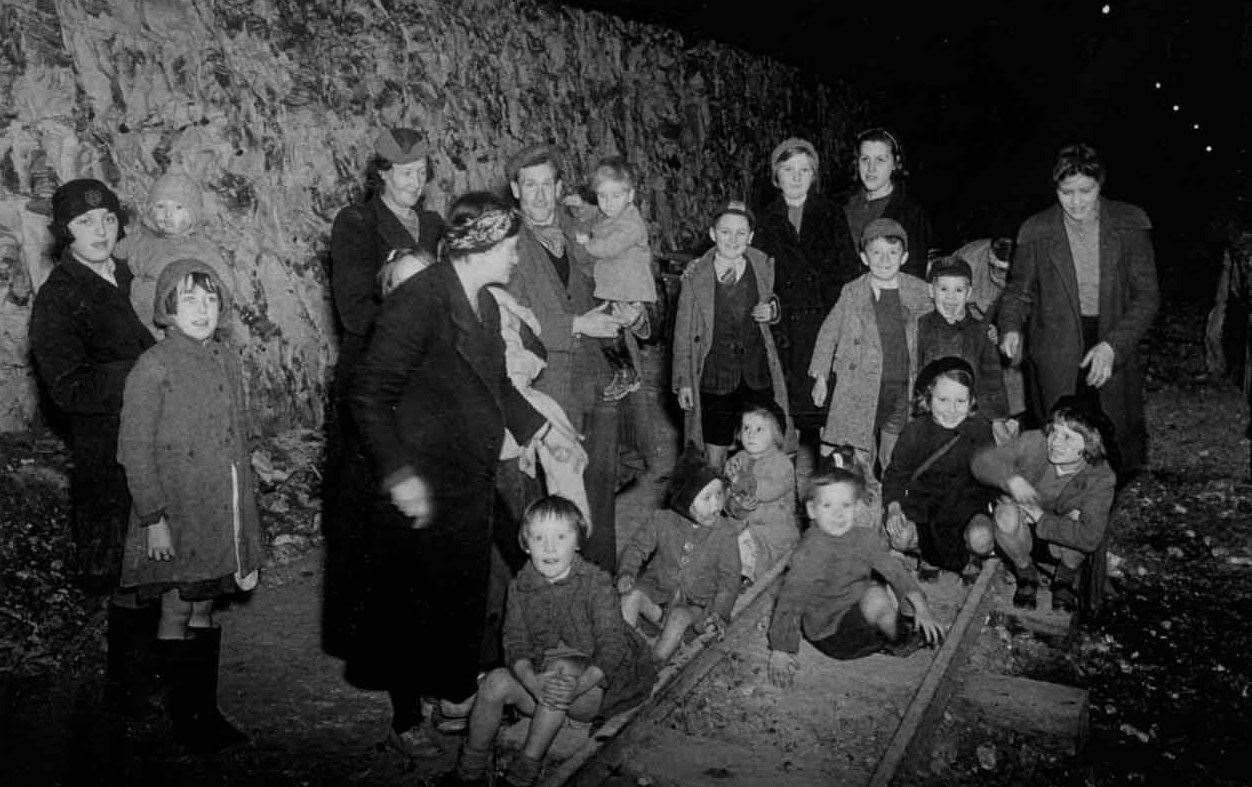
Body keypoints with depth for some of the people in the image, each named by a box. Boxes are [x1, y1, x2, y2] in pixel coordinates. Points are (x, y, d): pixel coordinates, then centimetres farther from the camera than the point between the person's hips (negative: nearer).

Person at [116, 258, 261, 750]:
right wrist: (153, 517, -14)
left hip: (223, 510, 6)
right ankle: (184, 717, 17)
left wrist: (245, 511, 15)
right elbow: (136, 450, -11)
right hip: (176, 511, -6)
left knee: (205, 608, 14)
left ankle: (208, 708, 24)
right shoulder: (153, 367, -11)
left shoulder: (227, 359, 8)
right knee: (177, 610, 5)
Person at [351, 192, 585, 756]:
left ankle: (455, 694, 37)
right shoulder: (417, 301, -20)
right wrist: (399, 474, -25)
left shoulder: (485, 304, 9)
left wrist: (542, 429, 18)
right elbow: (369, 395, -21)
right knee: (417, 605, 8)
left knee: (468, 599, 18)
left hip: (474, 487, 8)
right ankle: (406, 716, 27)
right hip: (423, 493, -8)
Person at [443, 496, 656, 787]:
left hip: (593, 686, -3)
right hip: (538, 683, 4)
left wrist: (576, 685, -39)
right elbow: (516, 645, -9)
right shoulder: (519, 587, -2)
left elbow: (612, 648, -20)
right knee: (496, 681, -21)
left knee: (562, 667, -32)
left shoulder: (596, 583, -14)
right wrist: (534, 683, -31)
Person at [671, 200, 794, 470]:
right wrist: (683, 381, -1)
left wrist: (772, 311, -4)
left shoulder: (764, 267, 3)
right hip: (714, 377, -2)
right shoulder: (695, 275, -4)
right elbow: (683, 330, 1)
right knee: (714, 458, 5)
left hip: (759, 376, 2)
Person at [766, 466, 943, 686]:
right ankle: (899, 642, 2)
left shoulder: (863, 536, -5)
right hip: (830, 633, -7)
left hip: (859, 612, 7)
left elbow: (895, 570, 4)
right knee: (876, 596, -26)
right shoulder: (809, 552, -25)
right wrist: (780, 653, -27)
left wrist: (922, 608, -7)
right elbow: (788, 601, -25)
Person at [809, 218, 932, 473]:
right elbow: (828, 333, 8)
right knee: (857, 463, -1)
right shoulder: (851, 293, -1)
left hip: (903, 388, 2)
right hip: (859, 390, -1)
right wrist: (820, 377, 7)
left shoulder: (919, 292, 2)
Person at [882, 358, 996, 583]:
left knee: (981, 539, -31)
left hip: (968, 506, 0)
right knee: (900, 538, -27)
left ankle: (972, 556, 11)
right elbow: (896, 471, -3)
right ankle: (929, 553, 12)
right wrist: (893, 507, -20)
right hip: (922, 503, 0)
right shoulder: (916, 431, -5)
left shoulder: (980, 428, -3)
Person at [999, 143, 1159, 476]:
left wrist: (1112, 345, -17)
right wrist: (1012, 329, -14)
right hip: (1056, 359, -1)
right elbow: (1019, 290, 8)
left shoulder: (1130, 224, -2)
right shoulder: (1036, 232, -2)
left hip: (1115, 351, 1)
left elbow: (1146, 295, -3)